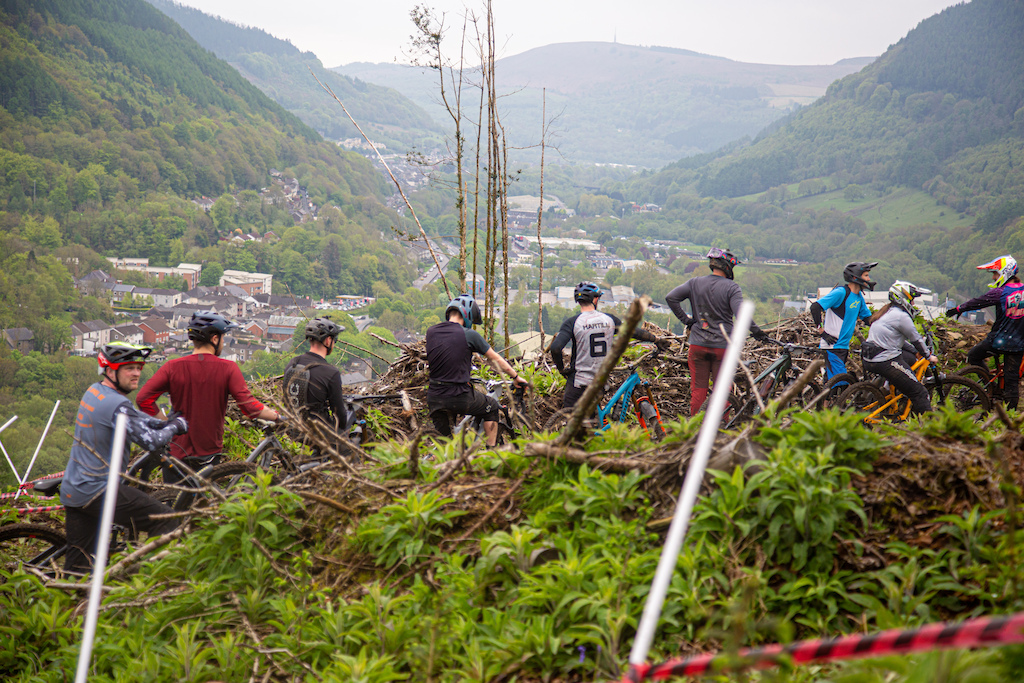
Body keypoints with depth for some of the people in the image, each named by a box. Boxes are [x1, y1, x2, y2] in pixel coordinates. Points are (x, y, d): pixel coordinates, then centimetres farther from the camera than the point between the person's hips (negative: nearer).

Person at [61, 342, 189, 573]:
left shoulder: (94, 391, 10)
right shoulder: (116, 404, -20)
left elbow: (134, 418, 22)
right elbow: (150, 440, -24)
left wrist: (167, 424, 10)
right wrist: (176, 427, -6)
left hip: (71, 491, 10)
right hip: (96, 491, -10)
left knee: (78, 563, 15)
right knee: (166, 521, -10)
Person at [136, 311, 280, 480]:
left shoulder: (172, 367, -5)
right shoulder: (228, 368, -9)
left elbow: (144, 399, -13)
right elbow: (248, 405, -15)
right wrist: (277, 417, -1)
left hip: (177, 453, 0)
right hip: (210, 456, 0)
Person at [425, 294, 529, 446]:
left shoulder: (431, 331, 5)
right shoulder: (469, 335, -8)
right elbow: (496, 359, 3)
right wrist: (516, 377, 18)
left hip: (434, 398, 4)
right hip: (459, 396, -4)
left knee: (442, 438, 22)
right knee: (492, 408, 23)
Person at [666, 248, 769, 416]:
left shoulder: (695, 283, 3)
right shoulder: (732, 288, -8)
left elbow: (671, 297, -5)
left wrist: (685, 319, 1)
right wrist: (756, 331, -10)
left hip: (698, 344, 3)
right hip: (722, 345, -3)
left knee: (698, 389, 8)